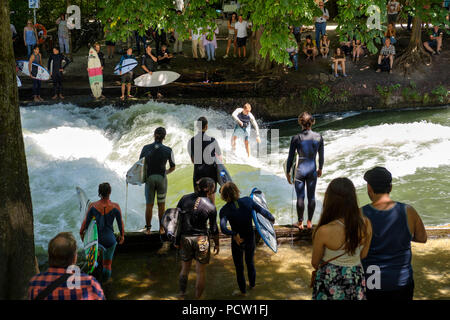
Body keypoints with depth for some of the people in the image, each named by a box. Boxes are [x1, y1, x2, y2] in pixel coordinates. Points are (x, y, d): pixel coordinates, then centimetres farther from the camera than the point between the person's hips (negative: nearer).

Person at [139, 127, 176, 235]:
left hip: (149, 178, 0)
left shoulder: (146, 148, -7)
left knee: (149, 205, 9)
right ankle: (161, 228, 17)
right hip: (162, 178, 0)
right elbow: (173, 167, 2)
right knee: (161, 204, 13)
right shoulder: (168, 150, -9)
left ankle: (148, 229, 12)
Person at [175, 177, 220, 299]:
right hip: (201, 239, -3)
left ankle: (182, 295, 27)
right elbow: (214, 229, -5)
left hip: (185, 238, 3)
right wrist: (217, 244, 10)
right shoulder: (210, 206, -12)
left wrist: (177, 239, 8)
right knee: (201, 271, 13)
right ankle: (198, 298, 20)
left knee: (185, 268, 21)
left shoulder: (184, 199, -4)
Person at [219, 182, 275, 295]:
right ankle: (252, 284, 50)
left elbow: (223, 229, -34)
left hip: (237, 242, -2)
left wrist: (234, 234, -29)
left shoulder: (225, 210, -20)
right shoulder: (248, 201, -17)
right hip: (250, 239, 2)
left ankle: (243, 291, 39)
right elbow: (263, 211, -7)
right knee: (250, 263, 29)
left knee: (239, 267, 22)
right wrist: (272, 218, 9)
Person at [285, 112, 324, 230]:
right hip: (312, 169, 2)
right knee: (311, 196, 12)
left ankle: (300, 223, 16)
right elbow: (321, 156, 7)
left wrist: (287, 172, 7)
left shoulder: (296, 138, -10)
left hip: (300, 169, -2)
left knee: (300, 197, 7)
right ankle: (309, 222, 21)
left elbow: (290, 157, -4)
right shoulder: (318, 137, -4)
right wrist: (320, 169, 22)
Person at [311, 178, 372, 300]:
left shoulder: (324, 232, -26)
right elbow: (363, 255, 2)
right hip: (357, 280, 4)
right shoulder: (366, 224, -15)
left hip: (331, 285, -3)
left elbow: (315, 263, -8)